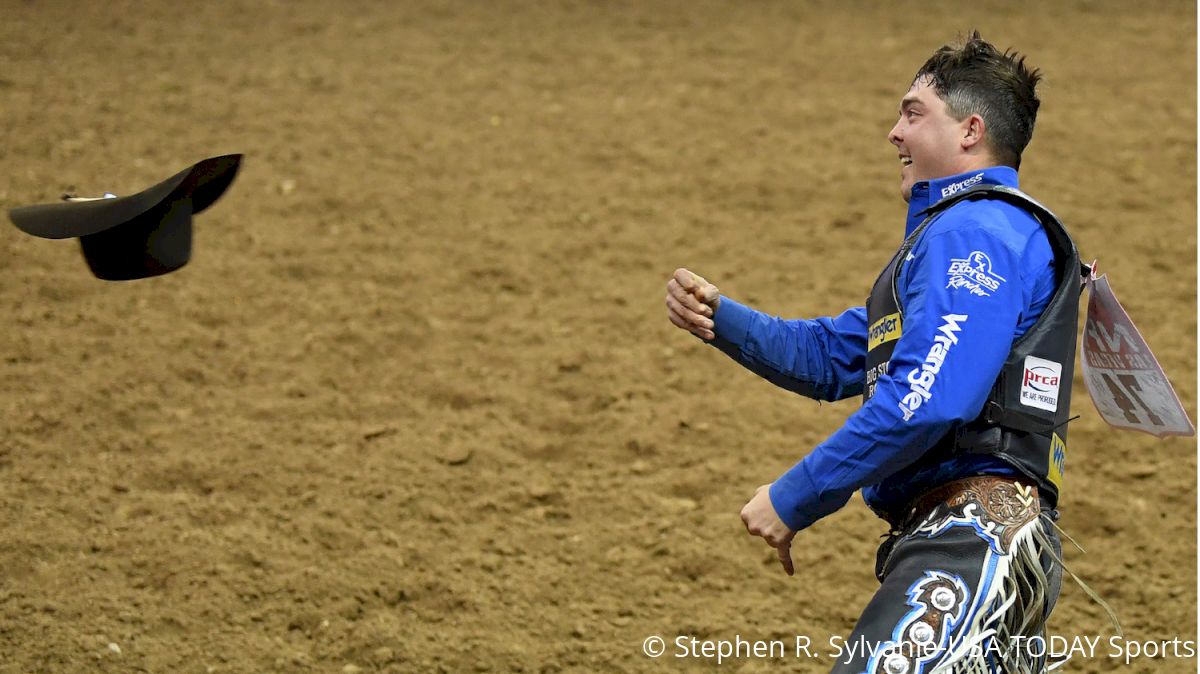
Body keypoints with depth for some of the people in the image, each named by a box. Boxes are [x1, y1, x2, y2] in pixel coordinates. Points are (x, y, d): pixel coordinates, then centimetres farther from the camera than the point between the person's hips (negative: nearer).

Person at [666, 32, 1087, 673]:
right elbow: (832, 355, 26)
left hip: (973, 543, -12)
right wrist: (720, 318, 11)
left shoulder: (974, 230, -7)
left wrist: (794, 498, -14)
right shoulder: (967, 230, 29)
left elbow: (925, 402, -20)